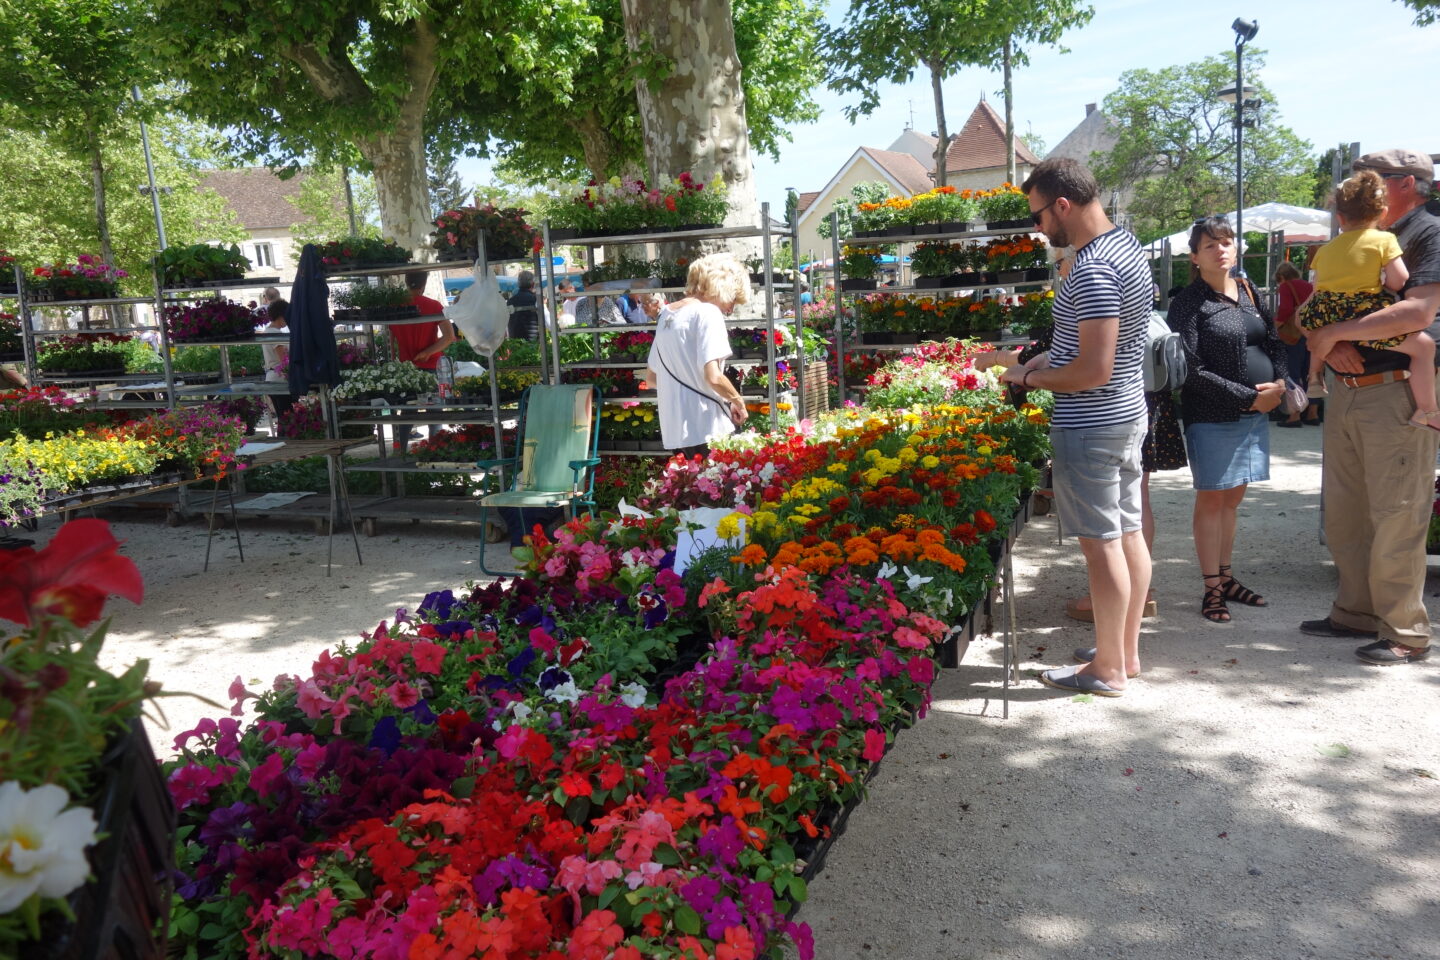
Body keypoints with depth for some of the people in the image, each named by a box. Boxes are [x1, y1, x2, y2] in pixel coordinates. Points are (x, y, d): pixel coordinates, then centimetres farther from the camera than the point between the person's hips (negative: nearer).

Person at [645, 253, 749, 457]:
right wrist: (738, 402, -3)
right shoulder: (708, 312, -9)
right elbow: (713, 377, -18)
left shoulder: (666, 314, 14)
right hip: (707, 431, -8)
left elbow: (651, 376, 21)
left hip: (674, 432, 8)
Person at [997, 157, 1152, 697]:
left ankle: (1108, 670, 10)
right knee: (1128, 532, 15)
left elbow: (1094, 371, -26)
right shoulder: (1126, 244, 10)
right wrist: (1051, 357, 13)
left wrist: (1029, 378, -12)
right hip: (1128, 411, 10)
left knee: (1101, 543, -2)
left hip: (1090, 425, -10)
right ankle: (1127, 652, 28)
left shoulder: (1092, 270, -23)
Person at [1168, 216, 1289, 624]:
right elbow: (1193, 371, -15)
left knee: (1233, 498, 13)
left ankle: (1225, 577, 24)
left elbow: (1273, 342, 17)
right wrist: (1249, 396, -15)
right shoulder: (1188, 302, -9)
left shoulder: (1248, 291, 11)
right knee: (1211, 500, 0)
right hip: (1212, 418, -6)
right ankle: (1212, 590, 8)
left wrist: (1280, 382, -2)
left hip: (1256, 414, 6)